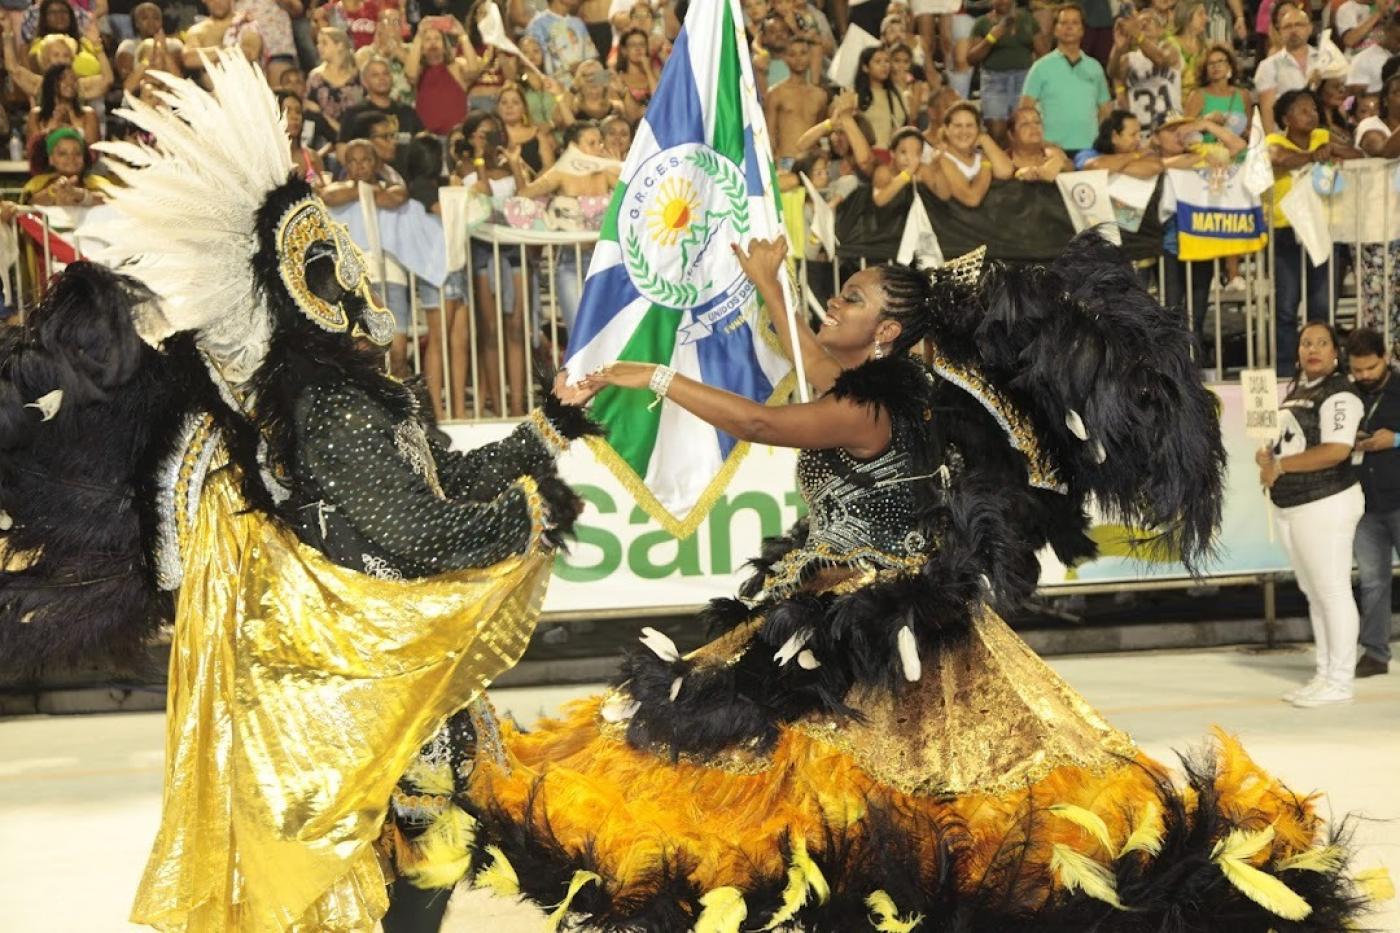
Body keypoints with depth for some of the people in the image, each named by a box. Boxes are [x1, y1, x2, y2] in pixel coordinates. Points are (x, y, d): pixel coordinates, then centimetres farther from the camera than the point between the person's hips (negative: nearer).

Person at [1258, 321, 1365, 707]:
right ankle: (1323, 673, 21)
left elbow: (1336, 451, -23)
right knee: (1313, 593, 13)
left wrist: (1280, 465, -18)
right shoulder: (1296, 390, 15)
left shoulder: (1339, 394, -11)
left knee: (1332, 591, -4)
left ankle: (1339, 681, 1)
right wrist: (1267, 456, 4)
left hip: (1325, 503, -9)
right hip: (1289, 506, 9)